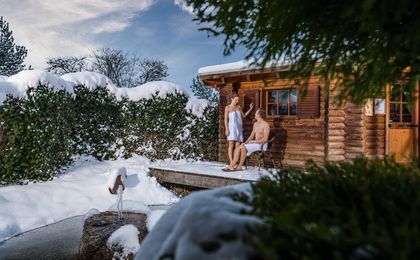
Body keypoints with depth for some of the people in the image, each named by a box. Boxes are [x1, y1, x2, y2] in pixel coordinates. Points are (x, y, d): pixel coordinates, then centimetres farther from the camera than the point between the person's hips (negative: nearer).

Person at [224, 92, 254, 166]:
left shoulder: (239, 107, 14)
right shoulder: (227, 107, 1)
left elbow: (244, 115, 23)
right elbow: (226, 119, -3)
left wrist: (250, 109, 14)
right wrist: (226, 129, -12)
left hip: (239, 128, 5)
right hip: (231, 127, -5)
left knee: (237, 145, -2)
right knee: (231, 144, -10)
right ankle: (231, 163, -13)